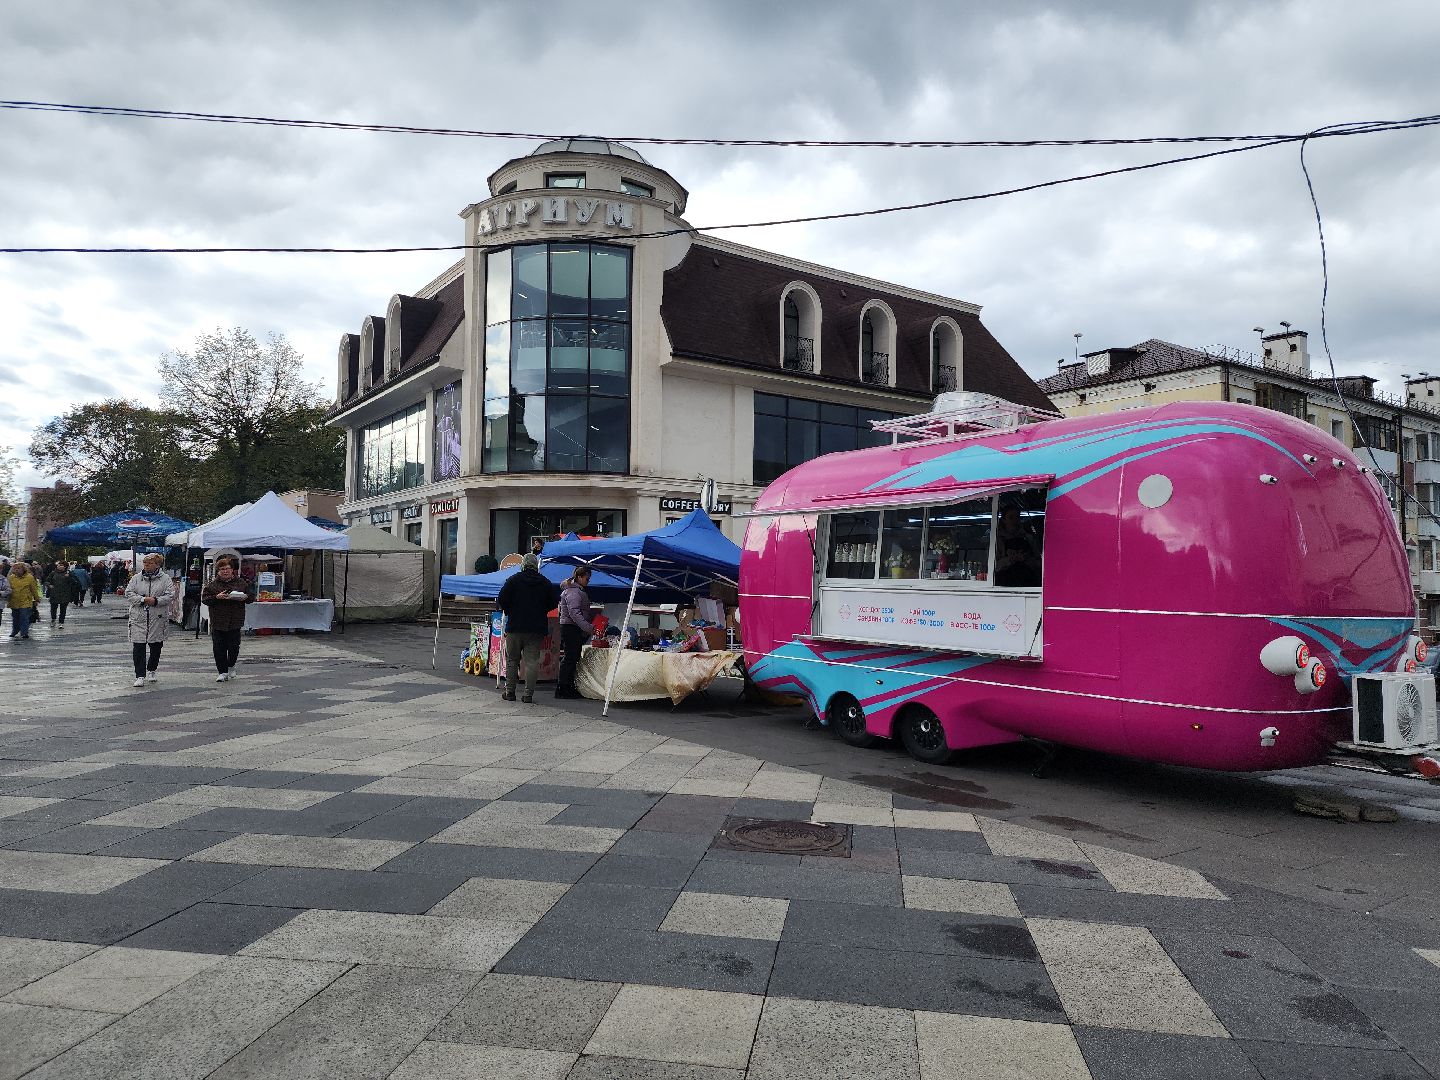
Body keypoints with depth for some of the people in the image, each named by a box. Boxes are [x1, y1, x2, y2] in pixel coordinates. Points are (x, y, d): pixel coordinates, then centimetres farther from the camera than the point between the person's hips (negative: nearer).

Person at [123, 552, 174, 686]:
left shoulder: (165, 579, 4)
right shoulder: (136, 578, 9)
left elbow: (170, 595, -4)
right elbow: (128, 594, 1)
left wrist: (156, 601, -18)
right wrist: (143, 599, -14)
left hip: (158, 619, 0)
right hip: (139, 618, 0)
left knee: (156, 647, 10)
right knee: (138, 647, -6)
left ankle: (151, 671, 30)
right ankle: (140, 676, -3)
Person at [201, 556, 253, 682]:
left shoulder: (241, 583, 7)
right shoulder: (213, 584, 4)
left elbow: (252, 595, 12)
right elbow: (204, 598, 1)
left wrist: (245, 597, -9)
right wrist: (217, 597, -16)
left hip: (235, 621, 0)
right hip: (218, 621, 0)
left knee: (234, 646, 3)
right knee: (219, 648, -2)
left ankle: (231, 666, 28)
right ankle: (223, 672, 8)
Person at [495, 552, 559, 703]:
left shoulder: (514, 580, -2)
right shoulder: (546, 583, 3)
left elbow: (501, 601, -5)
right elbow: (552, 603, 7)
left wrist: (509, 612, 12)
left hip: (515, 627, -1)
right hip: (537, 628, 1)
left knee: (512, 660, 11)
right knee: (532, 661, 2)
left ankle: (509, 692, 13)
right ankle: (528, 694, -1)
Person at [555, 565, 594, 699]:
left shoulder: (579, 591, 20)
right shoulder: (573, 591, -13)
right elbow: (574, 613, -23)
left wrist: (590, 626, 12)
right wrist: (588, 628, -27)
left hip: (575, 629, 10)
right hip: (570, 627, -10)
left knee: (572, 658, 12)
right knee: (570, 658, -9)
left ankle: (568, 687, 17)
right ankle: (561, 688, -6)